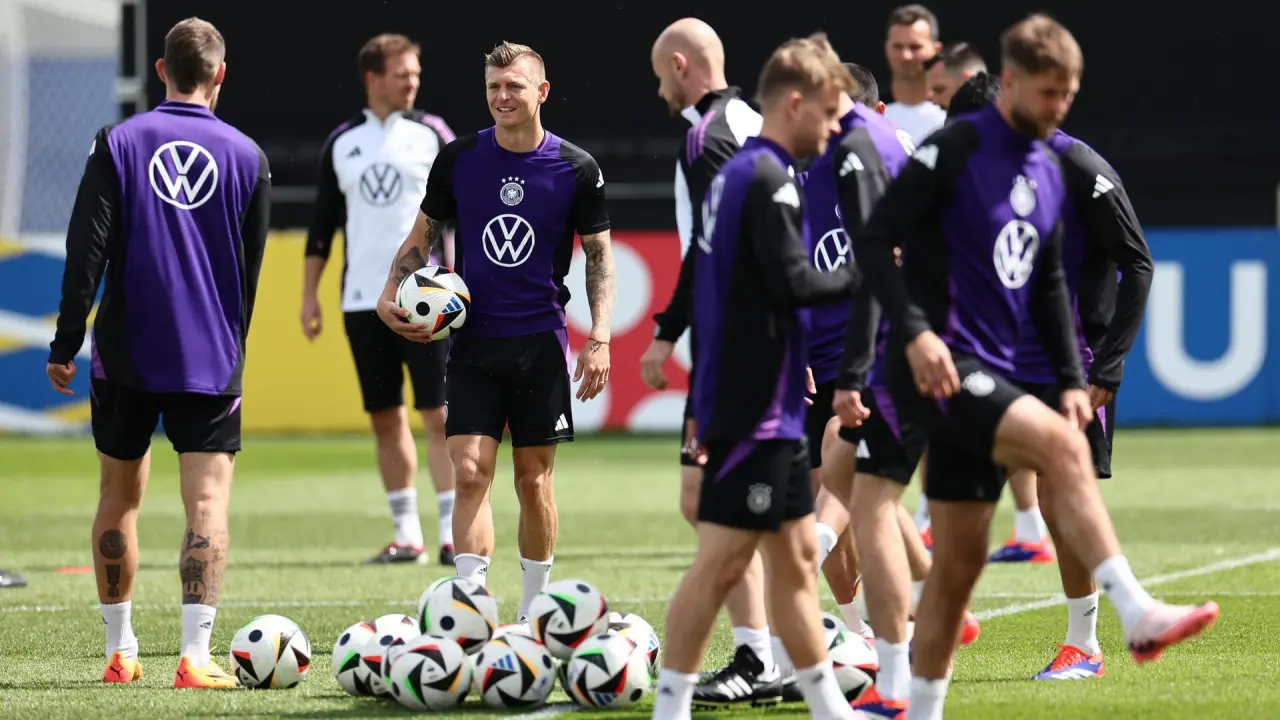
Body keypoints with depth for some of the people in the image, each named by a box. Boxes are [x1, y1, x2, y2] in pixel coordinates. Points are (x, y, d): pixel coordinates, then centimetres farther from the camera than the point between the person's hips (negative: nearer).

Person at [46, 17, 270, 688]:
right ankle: (195, 655, -16)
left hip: (125, 356, 1)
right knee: (207, 501, -4)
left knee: (119, 495, 14)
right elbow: (250, 268, 10)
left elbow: (86, 250, -7)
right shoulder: (247, 156, 2)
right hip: (211, 361, -1)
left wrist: (64, 344, -2)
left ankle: (120, 651, 20)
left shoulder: (117, 143, -2)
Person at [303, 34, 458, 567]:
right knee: (384, 418, 6)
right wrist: (309, 295, 10)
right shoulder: (342, 143, 10)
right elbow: (323, 223, 14)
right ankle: (407, 536, 12)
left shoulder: (432, 134, 2)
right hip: (363, 300, 3)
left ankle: (452, 534, -6)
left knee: (438, 413, -8)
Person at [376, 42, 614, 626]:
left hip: (541, 342, -1)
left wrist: (600, 339, -4)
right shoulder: (458, 159, 1)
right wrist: (391, 295, -5)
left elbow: (599, 255, 5)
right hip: (473, 342, 1)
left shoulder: (576, 168, -2)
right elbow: (422, 237, 11)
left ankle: (533, 613, 18)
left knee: (534, 479, 5)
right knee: (470, 472, -10)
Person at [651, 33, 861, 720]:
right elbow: (792, 281, -23)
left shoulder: (734, 174, 14)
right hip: (753, 411, -10)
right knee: (721, 562, -7)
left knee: (796, 558, 13)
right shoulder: (769, 179, -15)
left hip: (769, 408, 10)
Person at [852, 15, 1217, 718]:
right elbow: (874, 242, -13)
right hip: (937, 367, -8)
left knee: (959, 561, 8)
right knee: (1060, 446, -28)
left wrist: (1071, 380, 15)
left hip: (986, 378, 8)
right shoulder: (955, 149, -8)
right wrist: (914, 331, -25)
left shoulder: (1047, 173, 16)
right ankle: (1138, 614, -35)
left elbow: (1048, 286, 24)